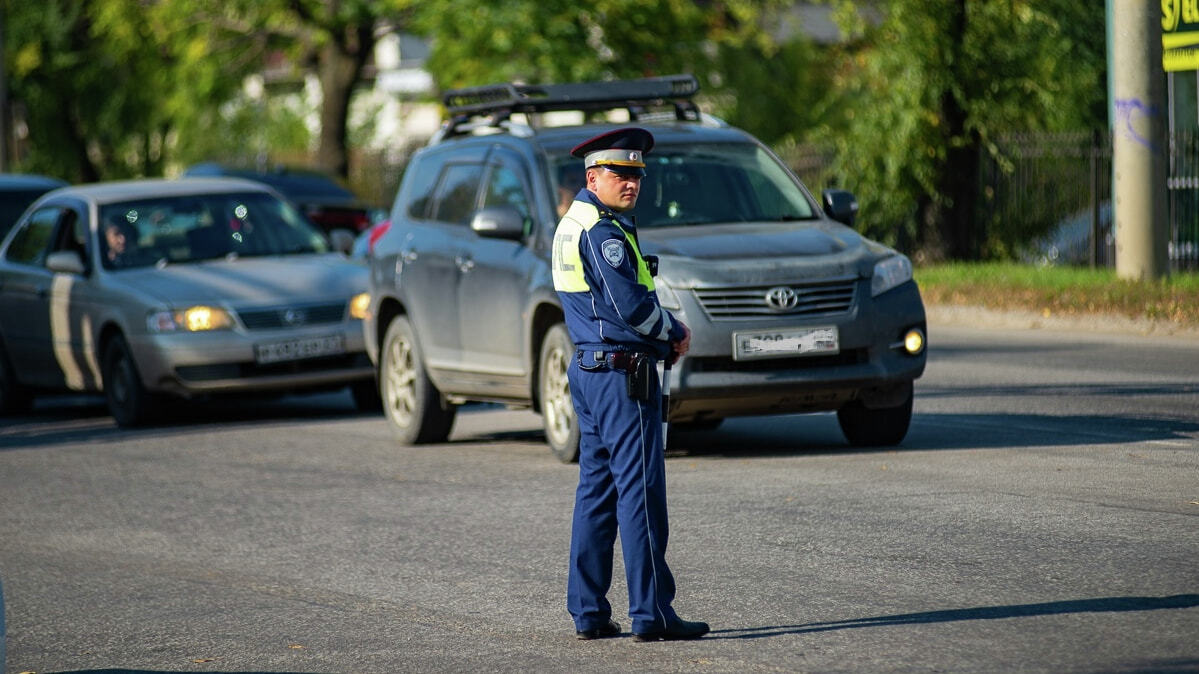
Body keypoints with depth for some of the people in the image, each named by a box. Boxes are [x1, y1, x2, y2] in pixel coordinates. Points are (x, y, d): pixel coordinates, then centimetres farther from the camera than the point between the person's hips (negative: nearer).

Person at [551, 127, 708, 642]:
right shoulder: (602, 231, -16)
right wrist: (672, 331, -3)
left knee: (596, 489, 11)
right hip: (623, 373, -10)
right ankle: (651, 614, -8)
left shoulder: (573, 225, 16)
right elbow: (631, 305, -21)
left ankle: (588, 611, 13)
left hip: (587, 369, 10)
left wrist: (666, 326, 7)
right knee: (640, 491, -8)